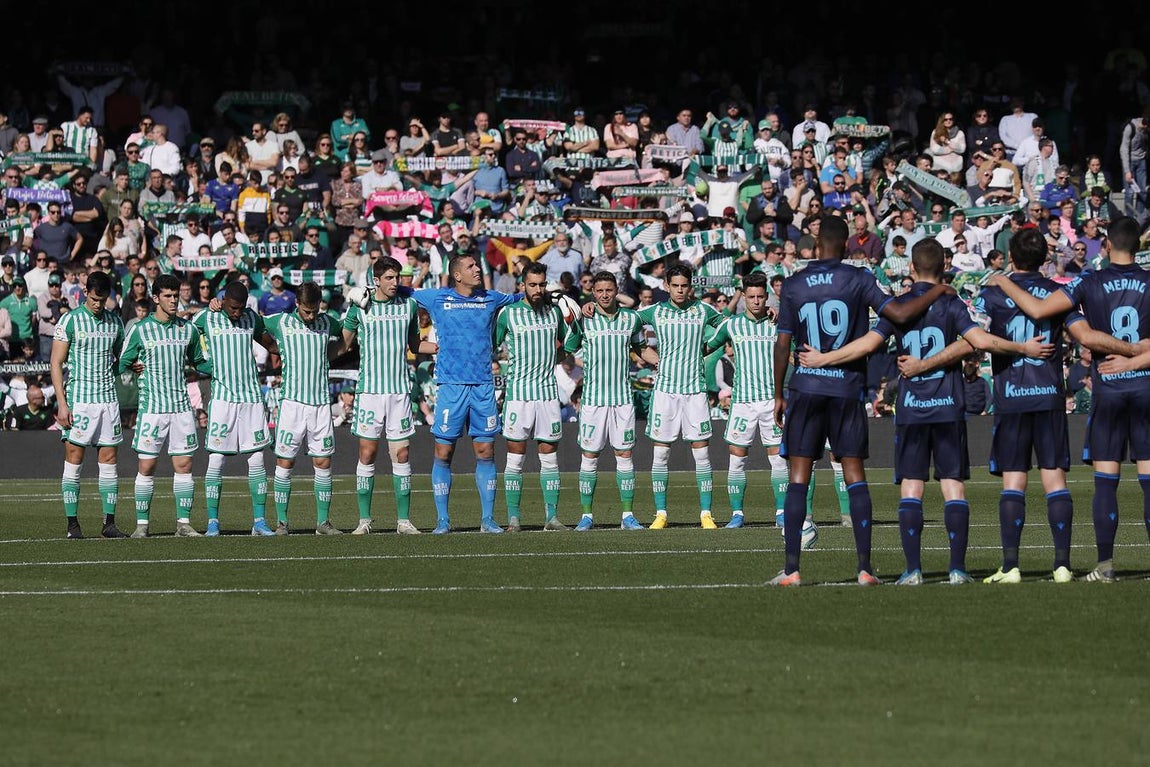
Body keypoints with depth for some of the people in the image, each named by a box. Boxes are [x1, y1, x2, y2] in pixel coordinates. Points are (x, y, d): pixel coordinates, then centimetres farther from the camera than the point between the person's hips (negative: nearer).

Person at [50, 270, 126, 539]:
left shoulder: (115, 322, 11)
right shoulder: (70, 321, -2)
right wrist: (62, 403, -11)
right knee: (74, 460, -4)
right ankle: (73, 524, -1)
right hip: (78, 399, -4)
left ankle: (109, 523, 3)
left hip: (108, 399, 4)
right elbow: (56, 363, -4)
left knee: (109, 460, 2)